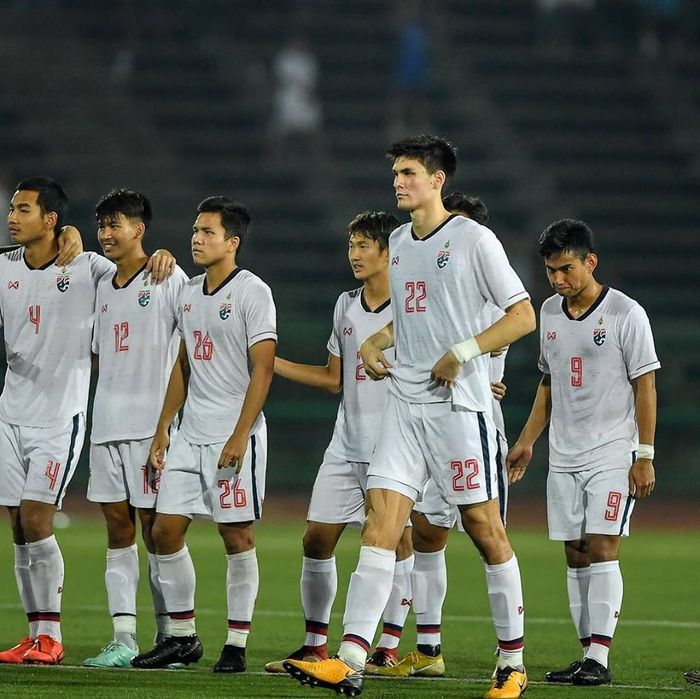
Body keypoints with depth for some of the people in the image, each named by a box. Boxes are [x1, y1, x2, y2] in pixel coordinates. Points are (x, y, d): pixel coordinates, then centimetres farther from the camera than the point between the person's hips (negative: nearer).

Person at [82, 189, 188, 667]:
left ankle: (172, 635, 1)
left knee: (155, 527, -5)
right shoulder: (105, 288, 16)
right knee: (118, 525, 3)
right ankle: (124, 638, 2)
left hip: (152, 424, -7)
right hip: (107, 425, 7)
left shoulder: (169, 279, -5)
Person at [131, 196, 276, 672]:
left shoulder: (252, 292, -9)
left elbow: (263, 369, -13)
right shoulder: (190, 294, 15)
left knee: (237, 535, -4)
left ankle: (237, 645, 2)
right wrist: (163, 428, 17)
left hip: (235, 436, -8)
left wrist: (239, 436, -19)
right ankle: (183, 638, 13)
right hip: (190, 433, 8)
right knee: (166, 530, 4)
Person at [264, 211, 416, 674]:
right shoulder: (346, 306, 13)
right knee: (317, 538, 3)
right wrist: (269, 362, 16)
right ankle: (314, 647, 12)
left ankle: (388, 649, 1)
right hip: (346, 449, 6)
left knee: (398, 541, -6)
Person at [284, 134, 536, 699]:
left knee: (485, 530, -1)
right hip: (404, 403, 6)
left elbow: (523, 316, -6)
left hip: (460, 404, -6)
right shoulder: (398, 243, 15)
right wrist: (373, 345, 11)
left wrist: (463, 352, -15)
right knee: (380, 523, -7)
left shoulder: (474, 239, -5)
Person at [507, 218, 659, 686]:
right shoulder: (550, 312, 10)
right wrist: (528, 440, 16)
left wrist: (644, 456, -11)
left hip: (613, 454, -6)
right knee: (576, 556, 4)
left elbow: (645, 385, -7)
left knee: (602, 549, -13)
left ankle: (599, 658, -15)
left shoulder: (625, 314, -8)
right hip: (564, 457, 6)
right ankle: (588, 655, 7)